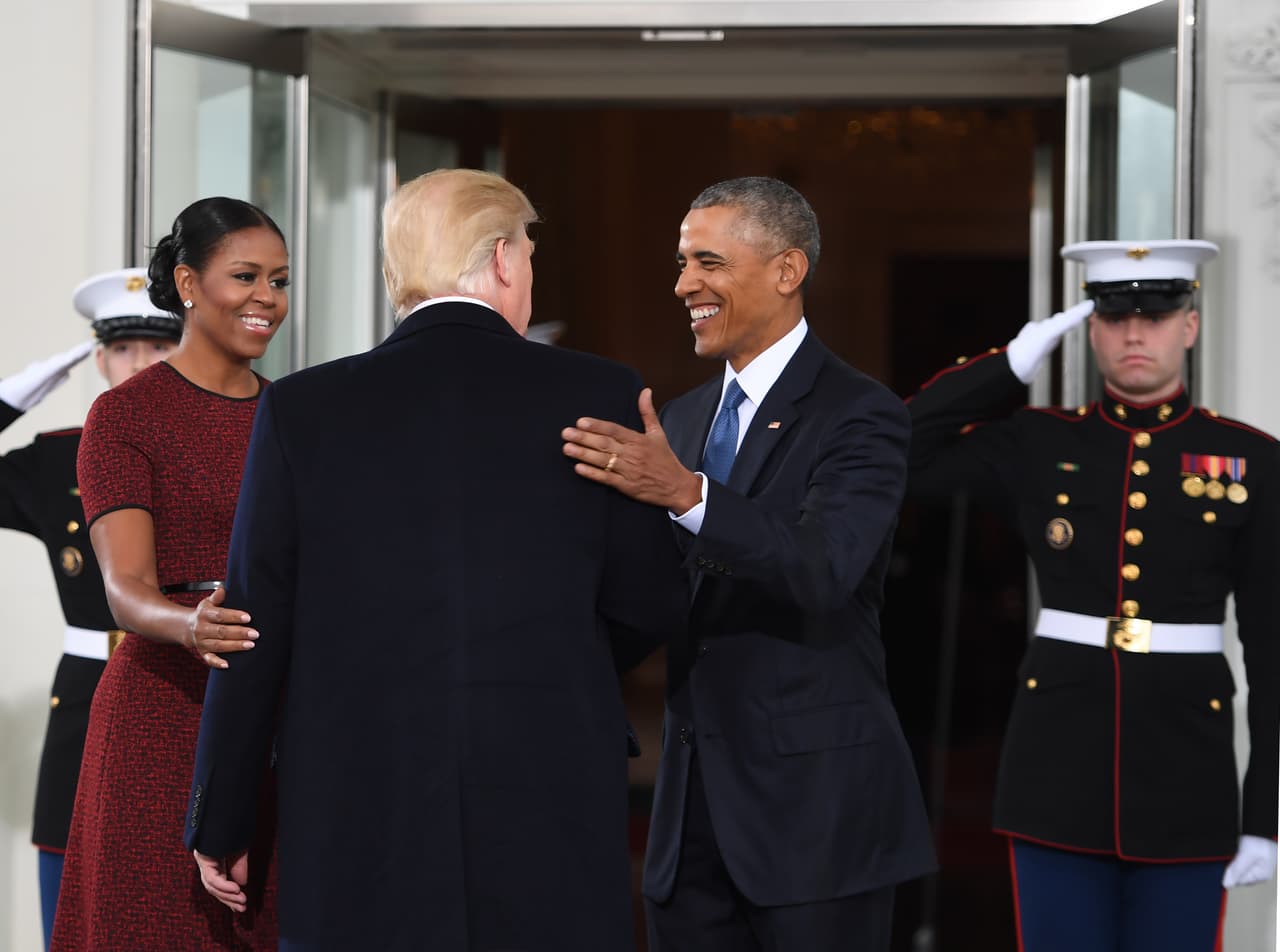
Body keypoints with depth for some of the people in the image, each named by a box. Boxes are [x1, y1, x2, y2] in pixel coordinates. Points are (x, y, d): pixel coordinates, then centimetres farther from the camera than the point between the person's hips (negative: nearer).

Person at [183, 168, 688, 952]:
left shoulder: (303, 409, 0)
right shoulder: (599, 395, -1)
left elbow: (256, 633, 2)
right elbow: (652, 603, 4)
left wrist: (220, 826, 12)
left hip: (355, 835, 1)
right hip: (555, 826, 0)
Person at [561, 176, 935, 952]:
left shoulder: (858, 415, -8)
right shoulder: (683, 419, 15)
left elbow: (825, 566, -25)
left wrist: (687, 493, -35)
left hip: (816, 804, -6)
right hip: (694, 804, 7)